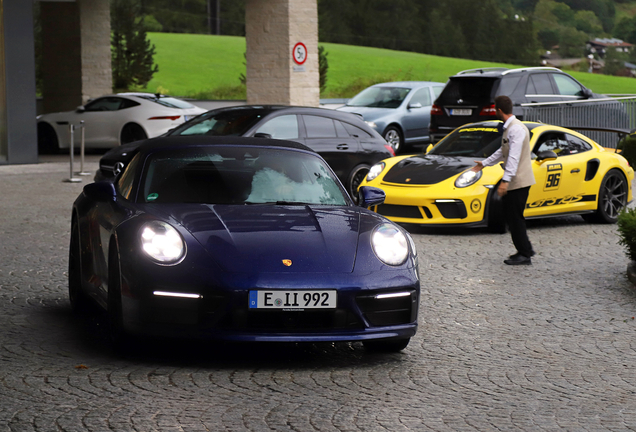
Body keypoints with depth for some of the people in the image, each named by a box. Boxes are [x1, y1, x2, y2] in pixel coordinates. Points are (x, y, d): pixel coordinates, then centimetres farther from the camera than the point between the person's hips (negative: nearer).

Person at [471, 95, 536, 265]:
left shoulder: (516, 129, -18)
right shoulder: (509, 127, 15)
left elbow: (514, 157, -25)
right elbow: (503, 152, 30)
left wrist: (505, 180, -29)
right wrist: (484, 163, 39)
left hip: (519, 181, -10)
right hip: (514, 182, 10)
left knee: (515, 217, -5)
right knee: (509, 215, 15)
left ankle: (525, 255, 0)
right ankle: (525, 249, 22)